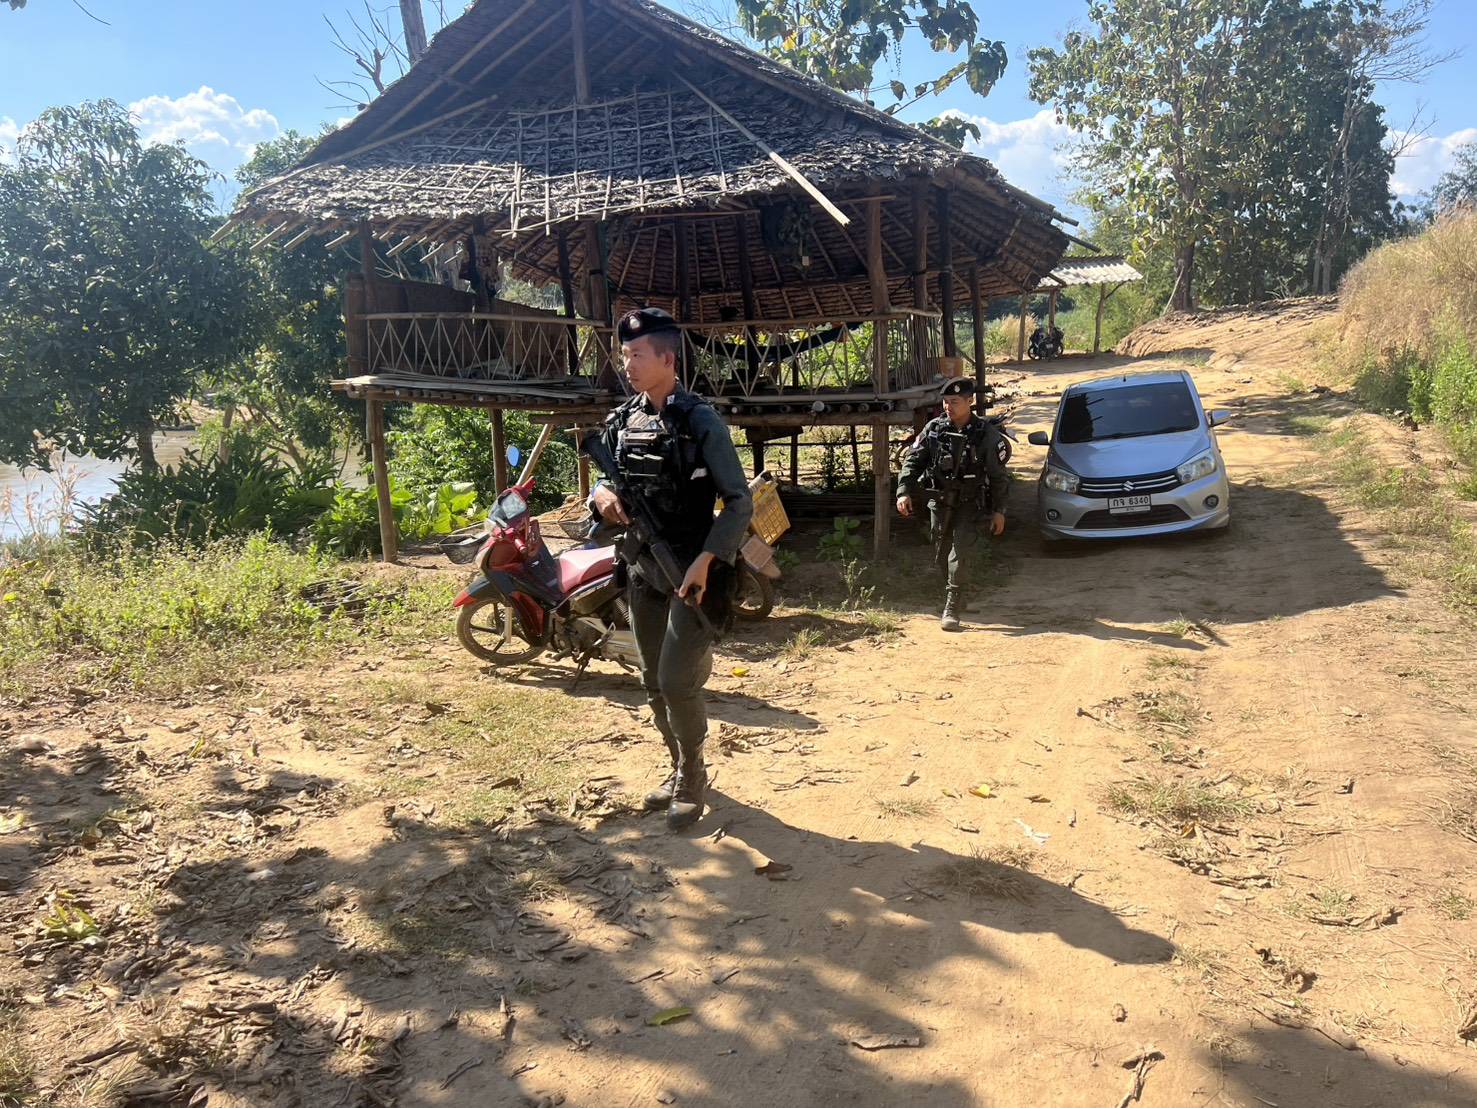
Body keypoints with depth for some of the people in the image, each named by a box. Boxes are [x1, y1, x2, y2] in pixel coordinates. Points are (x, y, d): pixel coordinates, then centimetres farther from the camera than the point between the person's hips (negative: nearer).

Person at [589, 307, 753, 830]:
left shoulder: (700, 421, -12)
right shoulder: (621, 421, 5)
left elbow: (739, 500, -12)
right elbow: (605, 479, 14)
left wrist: (706, 560, -22)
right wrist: (601, 494, -11)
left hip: (693, 572, -6)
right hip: (643, 572, 6)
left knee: (677, 682, -8)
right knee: (654, 683, 13)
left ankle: (691, 782, 13)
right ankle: (681, 768, 32)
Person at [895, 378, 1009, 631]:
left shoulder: (986, 434, -7)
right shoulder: (933, 429, -1)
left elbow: (999, 476, -2)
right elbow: (912, 460, 1)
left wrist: (999, 510, -4)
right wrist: (904, 491, -13)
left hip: (970, 503, -3)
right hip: (939, 503, 3)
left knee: (961, 553, -15)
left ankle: (952, 610, -12)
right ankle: (953, 601, 33)